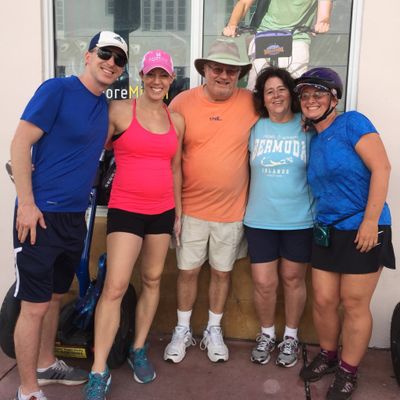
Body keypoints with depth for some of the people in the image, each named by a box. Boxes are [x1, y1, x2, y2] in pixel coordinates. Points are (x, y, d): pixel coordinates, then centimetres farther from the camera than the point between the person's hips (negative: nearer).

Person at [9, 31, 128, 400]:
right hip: (40, 214, -7)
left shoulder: (104, 106, 12)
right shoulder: (57, 89, -10)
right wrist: (27, 204, -17)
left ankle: (46, 364, 38)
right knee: (35, 304, 0)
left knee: (55, 296, 20)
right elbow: (20, 144, -14)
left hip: (74, 216, 7)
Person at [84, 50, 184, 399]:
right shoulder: (120, 110, -4)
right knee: (115, 287, -9)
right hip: (126, 209, -5)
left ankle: (138, 350, 31)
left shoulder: (177, 121, 9)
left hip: (162, 210, 5)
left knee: (152, 280, 13)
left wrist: (178, 212, 15)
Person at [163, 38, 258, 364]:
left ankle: (214, 331, 34)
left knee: (222, 272, 14)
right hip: (191, 206, 0)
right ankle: (183, 330, 32)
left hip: (233, 209, 1)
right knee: (188, 270, 11)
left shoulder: (251, 103, -6)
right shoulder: (183, 102, -7)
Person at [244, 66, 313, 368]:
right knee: (263, 283, 5)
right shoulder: (255, 127, 3)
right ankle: (267, 335, 30)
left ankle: (291, 337, 33)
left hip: (299, 220, -1)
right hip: (260, 220, 1)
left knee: (293, 279, 13)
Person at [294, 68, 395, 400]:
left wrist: (370, 220, -19)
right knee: (323, 301, 11)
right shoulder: (313, 139, 11)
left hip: (361, 230, -6)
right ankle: (328, 355, 36)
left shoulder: (351, 123, -10)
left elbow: (381, 168, -16)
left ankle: (348, 371, 25)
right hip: (326, 232, 6)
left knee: (354, 305, 6)